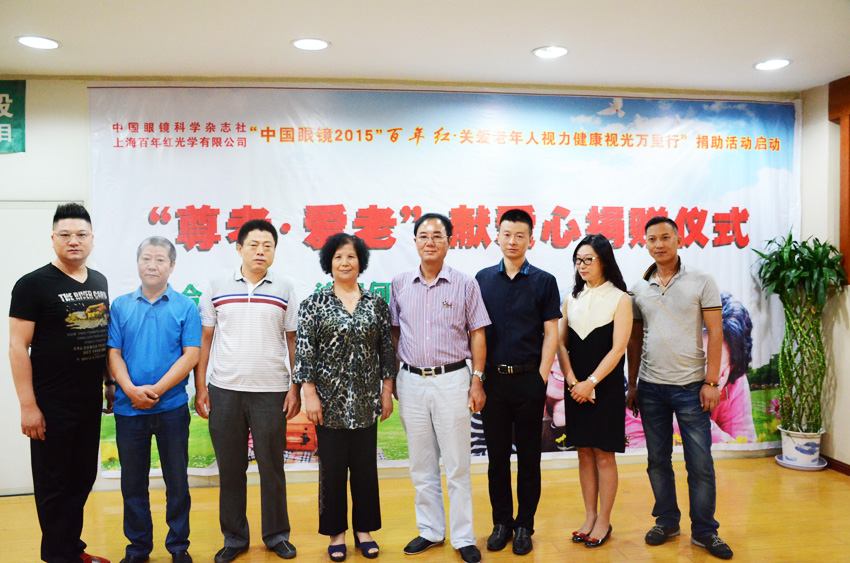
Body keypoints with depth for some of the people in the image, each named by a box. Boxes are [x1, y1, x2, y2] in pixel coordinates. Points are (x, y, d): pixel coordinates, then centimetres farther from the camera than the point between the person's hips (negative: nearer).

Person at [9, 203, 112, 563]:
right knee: (54, 484, 7)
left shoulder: (99, 282, 9)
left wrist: (110, 382, 14)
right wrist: (28, 405, -16)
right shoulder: (33, 285, -9)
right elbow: (18, 346, -12)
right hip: (51, 405, -6)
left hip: (90, 401, 6)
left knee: (83, 478, 16)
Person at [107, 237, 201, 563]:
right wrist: (131, 390, -14)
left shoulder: (185, 307, -1)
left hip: (172, 407, -2)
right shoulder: (121, 306, 6)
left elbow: (191, 355, -7)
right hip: (128, 409, 2)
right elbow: (113, 353, 1)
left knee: (177, 480, 7)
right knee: (133, 481, 12)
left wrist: (156, 390, -14)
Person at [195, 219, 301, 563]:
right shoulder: (217, 288, 5)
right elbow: (204, 340, 7)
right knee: (230, 469, 10)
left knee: (272, 468, 7)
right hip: (224, 391, 1)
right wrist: (200, 387, 2)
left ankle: (276, 535, 24)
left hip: (271, 392, -1)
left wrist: (296, 388, 0)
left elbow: (294, 342, 6)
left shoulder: (285, 290, 4)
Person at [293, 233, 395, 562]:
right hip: (330, 400, -2)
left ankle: (364, 529, 26)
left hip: (365, 400, 2)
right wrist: (309, 394, -9)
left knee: (365, 466, 10)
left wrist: (387, 391, 4)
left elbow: (386, 349, 7)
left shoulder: (376, 303, 4)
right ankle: (336, 532, 24)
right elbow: (304, 351, -4)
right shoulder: (315, 303, -2)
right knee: (332, 467, 8)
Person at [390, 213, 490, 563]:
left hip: (452, 380, -3)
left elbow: (477, 336, 0)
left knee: (457, 465, 4)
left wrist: (477, 380, -5)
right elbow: (394, 333, 12)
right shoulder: (400, 285, 5)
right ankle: (430, 530, 28)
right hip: (411, 380, 3)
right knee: (421, 464, 13)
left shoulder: (465, 285, -2)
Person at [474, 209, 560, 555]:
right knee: (497, 455, 10)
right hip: (493, 379, 2)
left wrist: (542, 376, -8)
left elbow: (551, 333, 0)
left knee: (528, 456, 7)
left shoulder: (544, 282, 1)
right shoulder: (482, 279, 6)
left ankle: (524, 526, 20)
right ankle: (501, 522, 23)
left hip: (529, 379, -1)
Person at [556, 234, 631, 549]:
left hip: (605, 387, -4)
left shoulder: (620, 299, -4)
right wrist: (572, 381, -6)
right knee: (584, 452, 10)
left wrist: (590, 382, -14)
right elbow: (561, 343, 7)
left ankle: (604, 522, 16)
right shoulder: (571, 299, 10)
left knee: (604, 454, 3)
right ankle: (589, 517, 22)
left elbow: (618, 349, -10)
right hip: (576, 387, 4)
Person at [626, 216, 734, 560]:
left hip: (690, 386, -3)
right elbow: (635, 340, 10)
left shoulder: (701, 282, -2)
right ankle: (666, 521, 27)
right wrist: (632, 385, 7)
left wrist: (711, 381, -10)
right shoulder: (639, 289, 6)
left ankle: (704, 531, 18)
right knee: (658, 460, 11)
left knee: (700, 463, 3)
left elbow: (715, 334, -4)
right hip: (651, 387, 3)